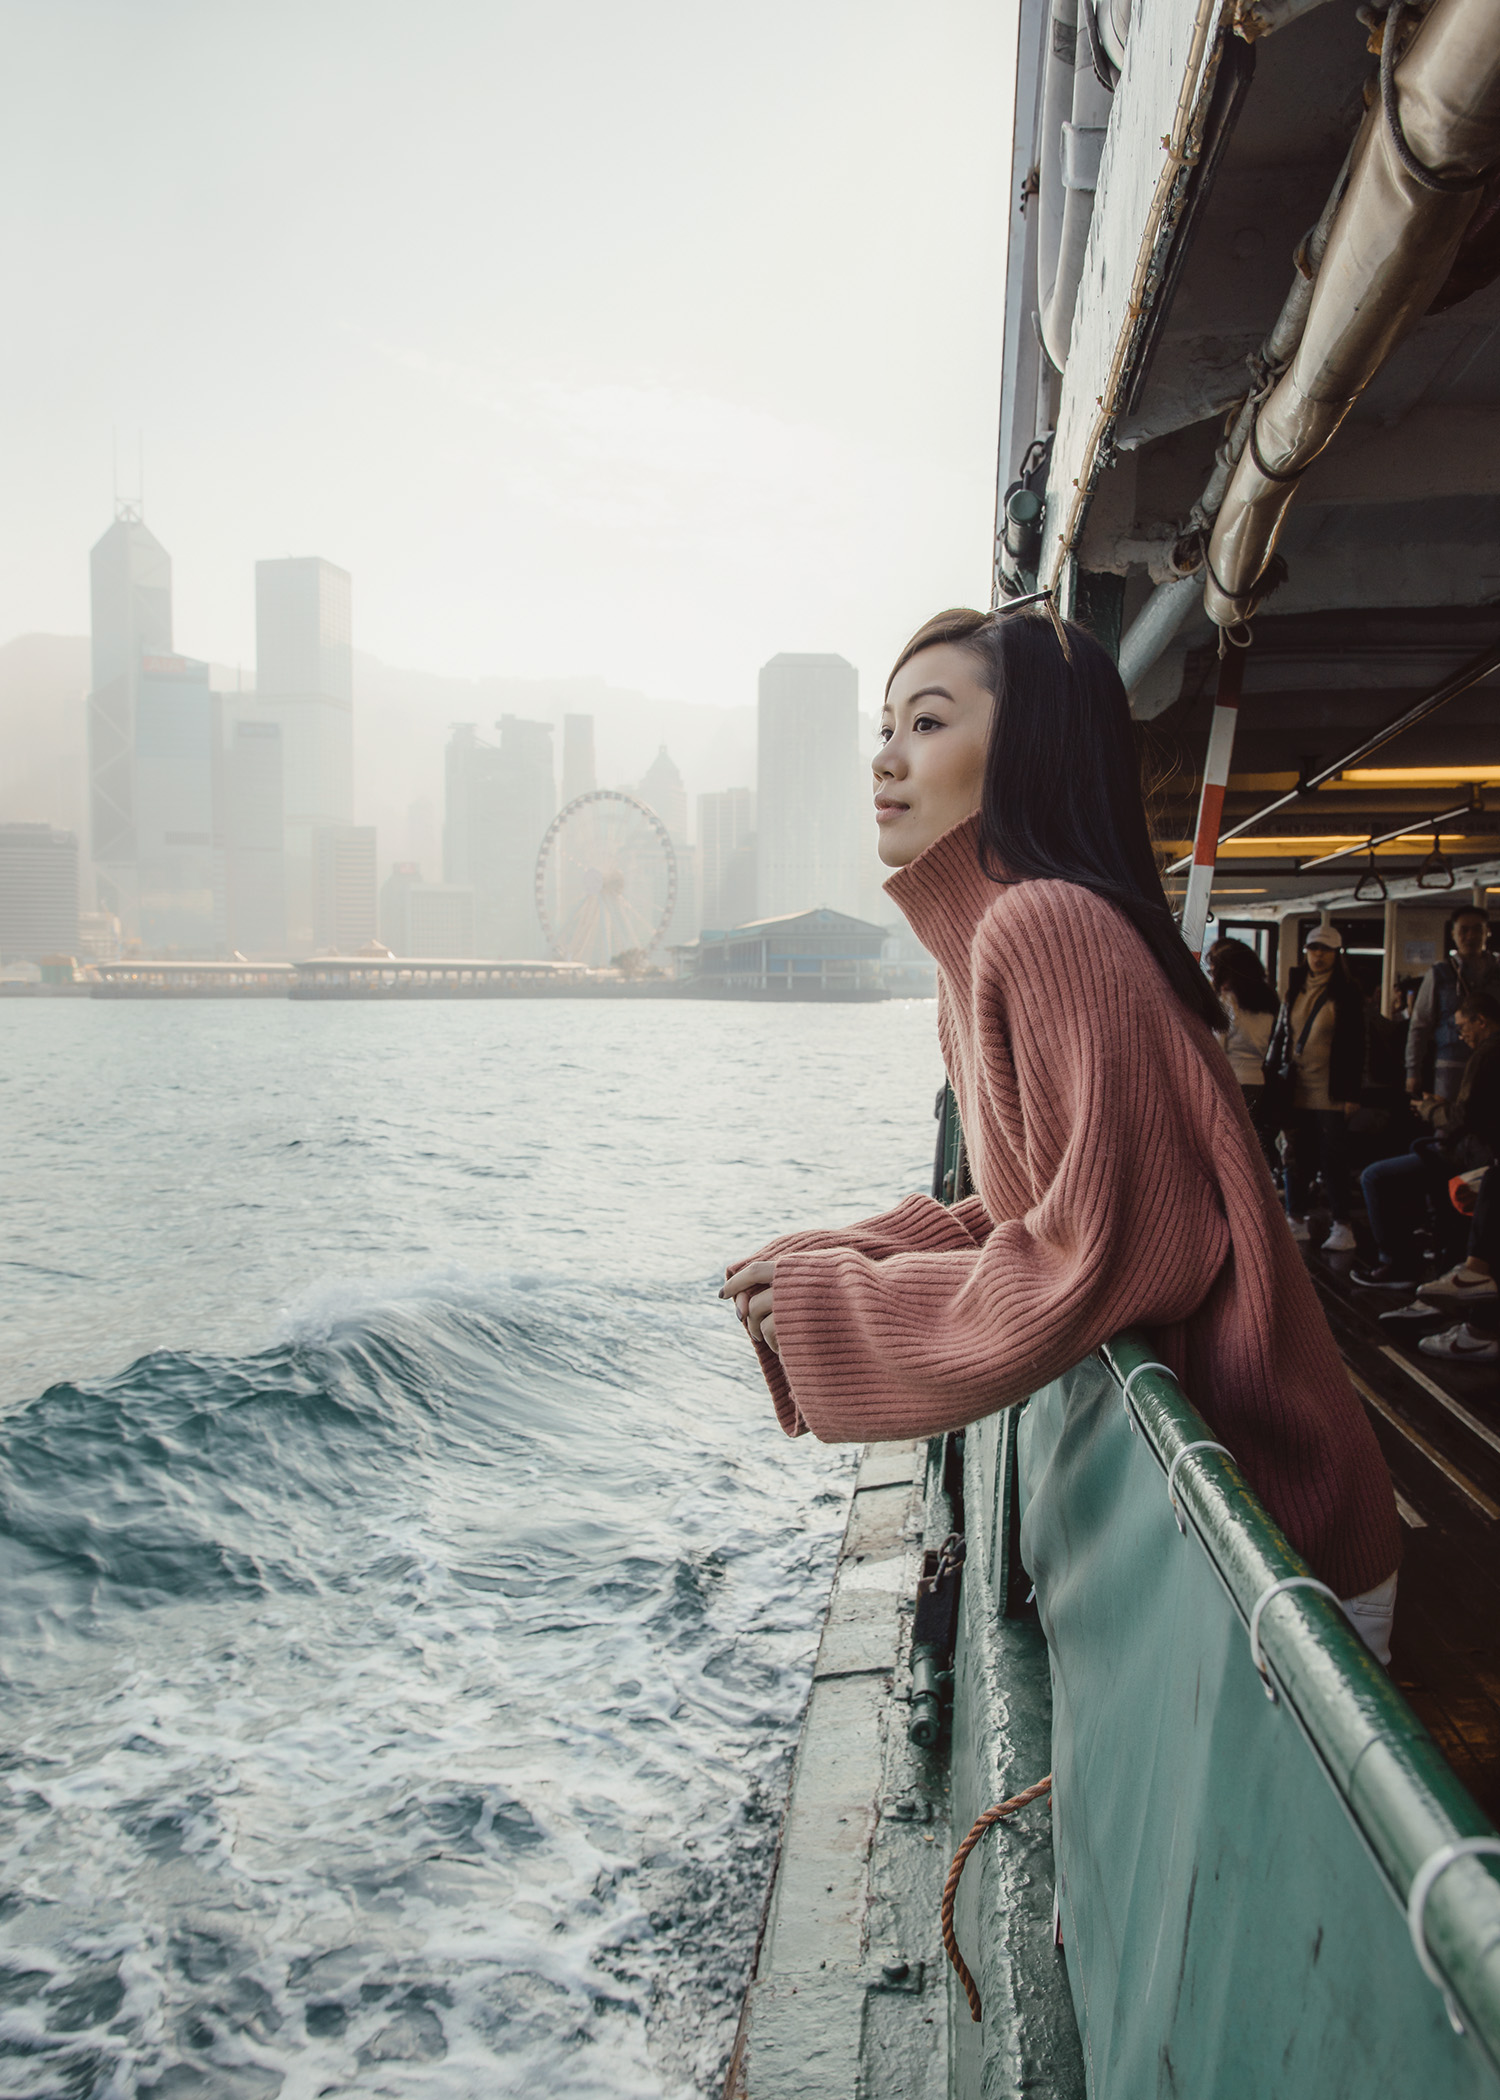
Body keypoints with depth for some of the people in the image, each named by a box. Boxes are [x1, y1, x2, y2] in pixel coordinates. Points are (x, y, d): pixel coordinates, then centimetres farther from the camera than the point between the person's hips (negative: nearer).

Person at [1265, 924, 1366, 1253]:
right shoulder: (1295, 990, 12)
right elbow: (1280, 1035, 17)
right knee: (1297, 1157, 8)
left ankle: (1342, 1226, 4)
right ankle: (1296, 1220, 17)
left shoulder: (1347, 993, -1)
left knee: (1333, 1159, -3)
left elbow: (1355, 1046, -3)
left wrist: (1351, 1093, -8)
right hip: (1296, 1090, 5)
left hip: (1330, 1093, -4)